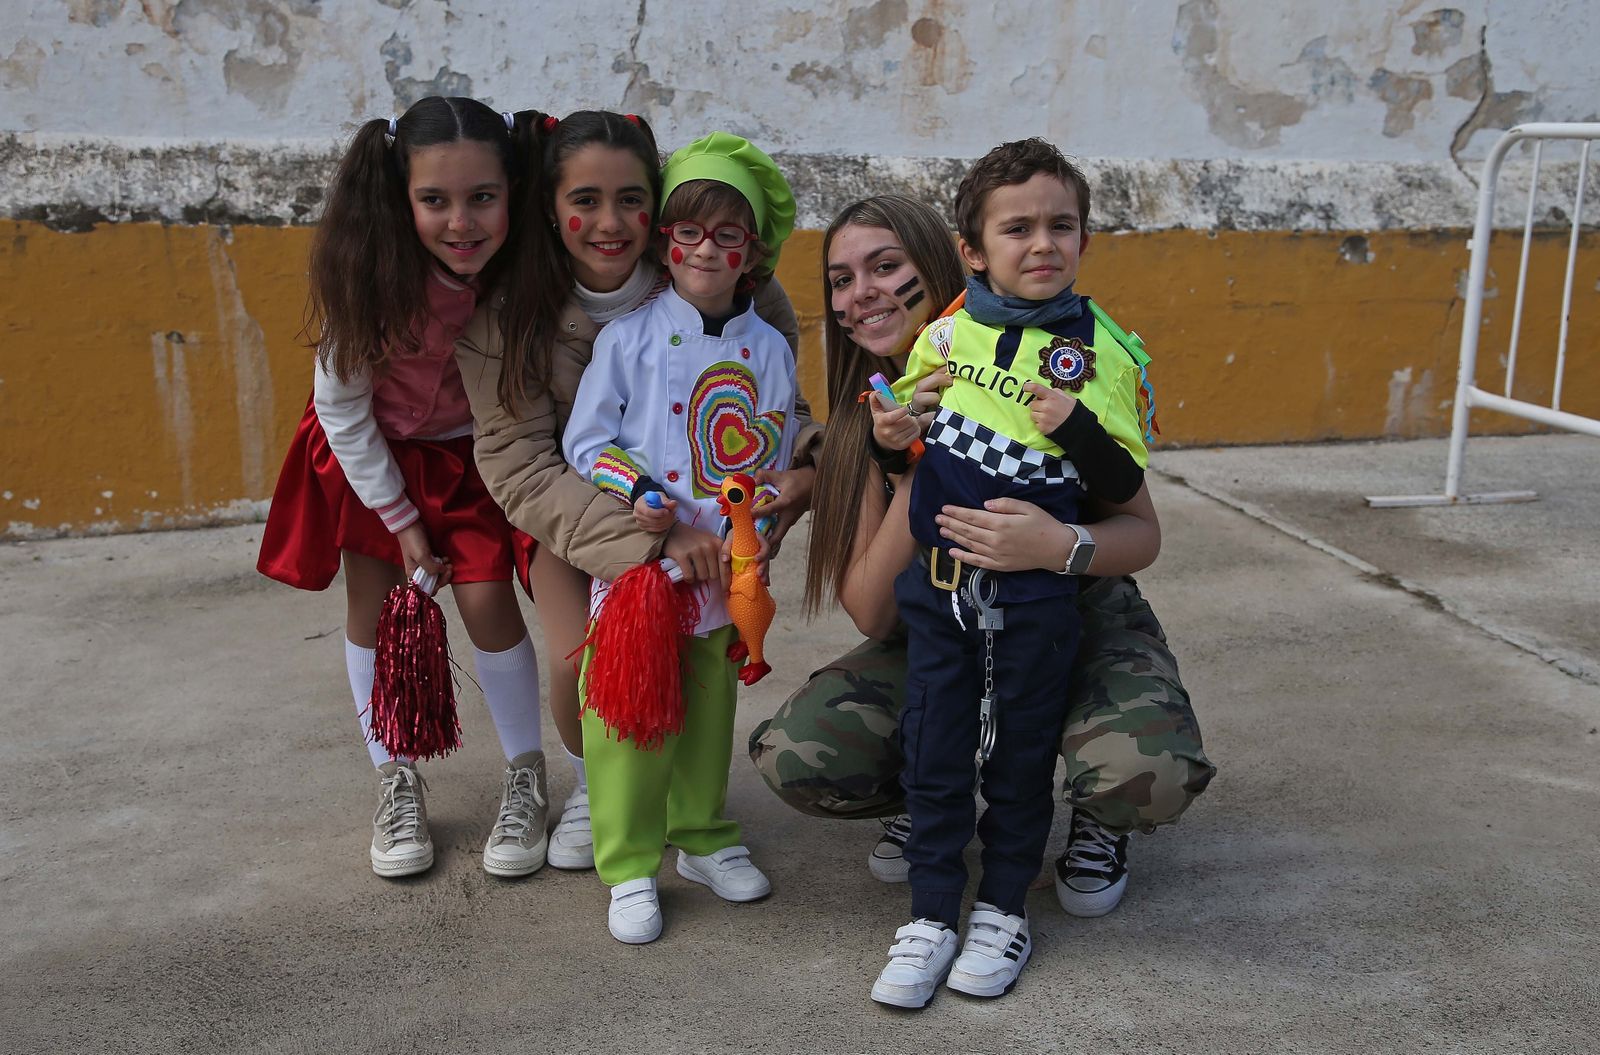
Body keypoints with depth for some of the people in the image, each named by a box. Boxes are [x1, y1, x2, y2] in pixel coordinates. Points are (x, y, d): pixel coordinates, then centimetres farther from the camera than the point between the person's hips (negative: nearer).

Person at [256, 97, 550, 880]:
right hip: (373, 449, 0)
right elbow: (341, 406, -16)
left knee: (487, 600, -7)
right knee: (376, 607, 4)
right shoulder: (370, 274, -30)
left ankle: (525, 779, 14)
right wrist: (402, 520, -12)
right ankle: (395, 782, 23)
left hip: (473, 450, 0)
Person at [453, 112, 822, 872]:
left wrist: (805, 460, -31)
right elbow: (521, 467, -25)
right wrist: (650, 538, -37)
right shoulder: (506, 316, -21)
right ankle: (592, 782, 18)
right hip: (569, 515, 0)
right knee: (585, 664, -19)